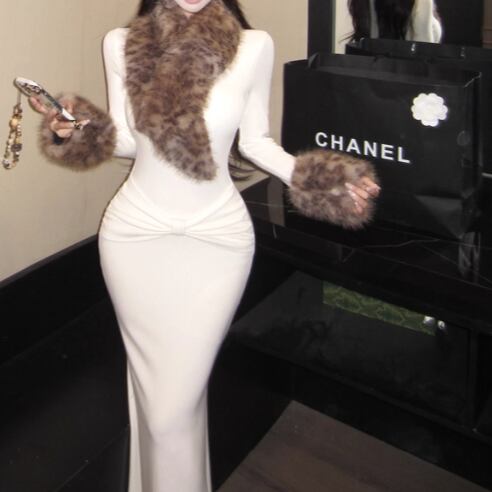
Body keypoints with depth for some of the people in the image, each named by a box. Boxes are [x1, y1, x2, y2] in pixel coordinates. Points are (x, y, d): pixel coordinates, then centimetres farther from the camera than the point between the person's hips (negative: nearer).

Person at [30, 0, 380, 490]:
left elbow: (254, 141, 3)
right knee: (153, 390, 11)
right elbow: (125, 139, 5)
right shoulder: (121, 43, -4)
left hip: (217, 234, -1)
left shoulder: (253, 46, -8)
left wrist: (306, 176, -12)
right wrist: (80, 129, -14)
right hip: (135, 231, 2)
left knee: (177, 400, -1)